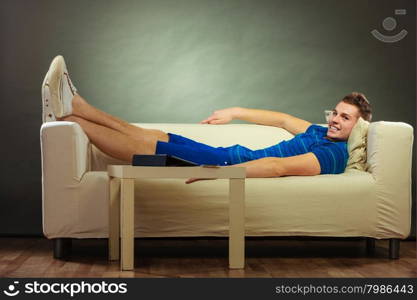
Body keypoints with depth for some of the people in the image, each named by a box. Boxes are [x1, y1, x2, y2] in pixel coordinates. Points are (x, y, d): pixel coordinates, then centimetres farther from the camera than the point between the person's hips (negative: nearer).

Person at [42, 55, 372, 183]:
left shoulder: (334, 153, -14)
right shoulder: (321, 132, 16)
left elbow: (279, 166, -26)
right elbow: (285, 119, 33)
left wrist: (218, 172, -36)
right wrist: (236, 112, 31)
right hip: (234, 156, 8)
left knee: (149, 146, -10)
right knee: (144, 135, 3)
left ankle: (68, 116, -7)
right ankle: (72, 106, 4)